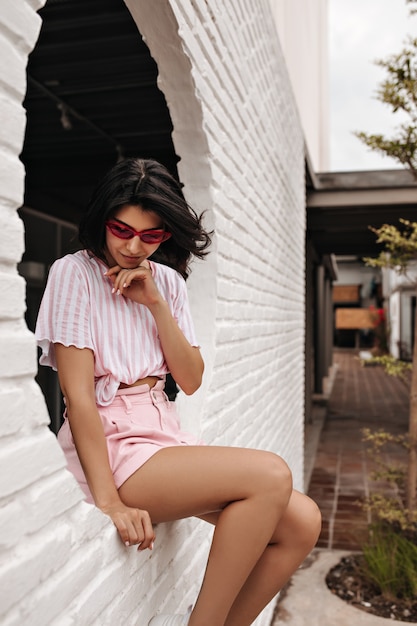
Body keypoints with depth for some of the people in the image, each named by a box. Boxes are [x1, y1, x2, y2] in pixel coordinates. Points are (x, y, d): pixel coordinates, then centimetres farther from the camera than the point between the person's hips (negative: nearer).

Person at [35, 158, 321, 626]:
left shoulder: (166, 281, 11)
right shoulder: (75, 272, -6)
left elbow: (191, 381, 4)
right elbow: (78, 394, -14)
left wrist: (155, 301, -7)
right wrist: (109, 500, -20)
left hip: (163, 432, 6)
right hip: (107, 443, -6)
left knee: (301, 523, -8)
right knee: (271, 475, -24)